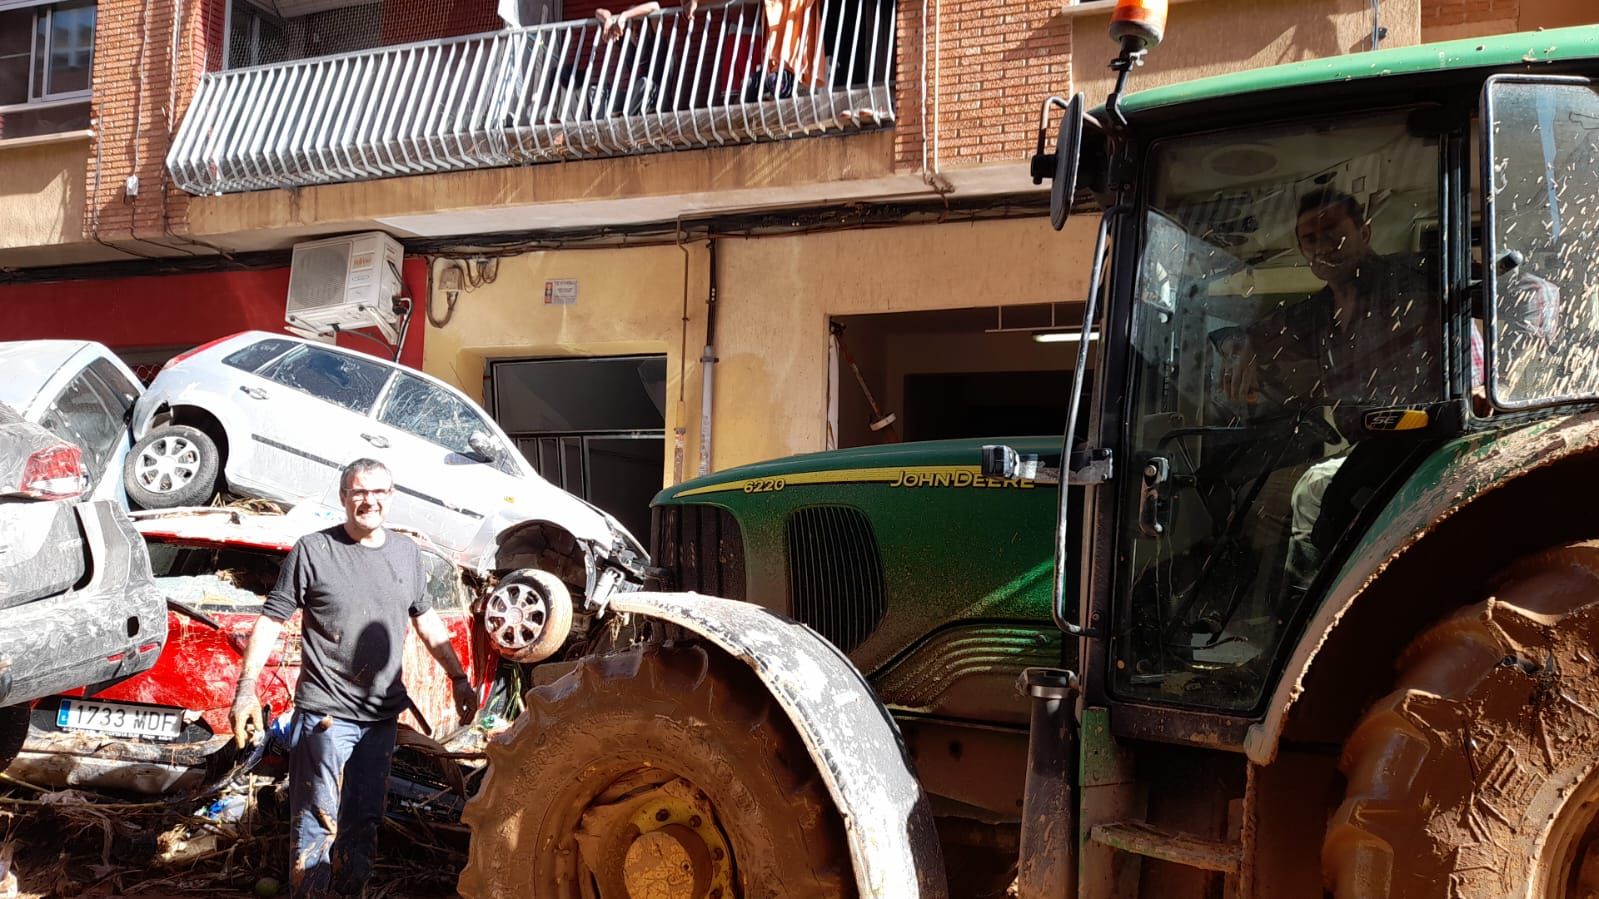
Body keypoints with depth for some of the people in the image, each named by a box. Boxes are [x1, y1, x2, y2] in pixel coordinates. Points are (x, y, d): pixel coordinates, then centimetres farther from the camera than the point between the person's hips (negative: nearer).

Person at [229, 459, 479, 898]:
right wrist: (246, 688, -14)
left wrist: (459, 678, 18)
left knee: (364, 821, 15)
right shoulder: (313, 550, -7)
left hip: (383, 714, 5)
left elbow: (426, 618, 19)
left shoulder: (407, 552, 8)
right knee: (318, 824, -4)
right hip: (326, 713, -5)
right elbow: (271, 619, -6)